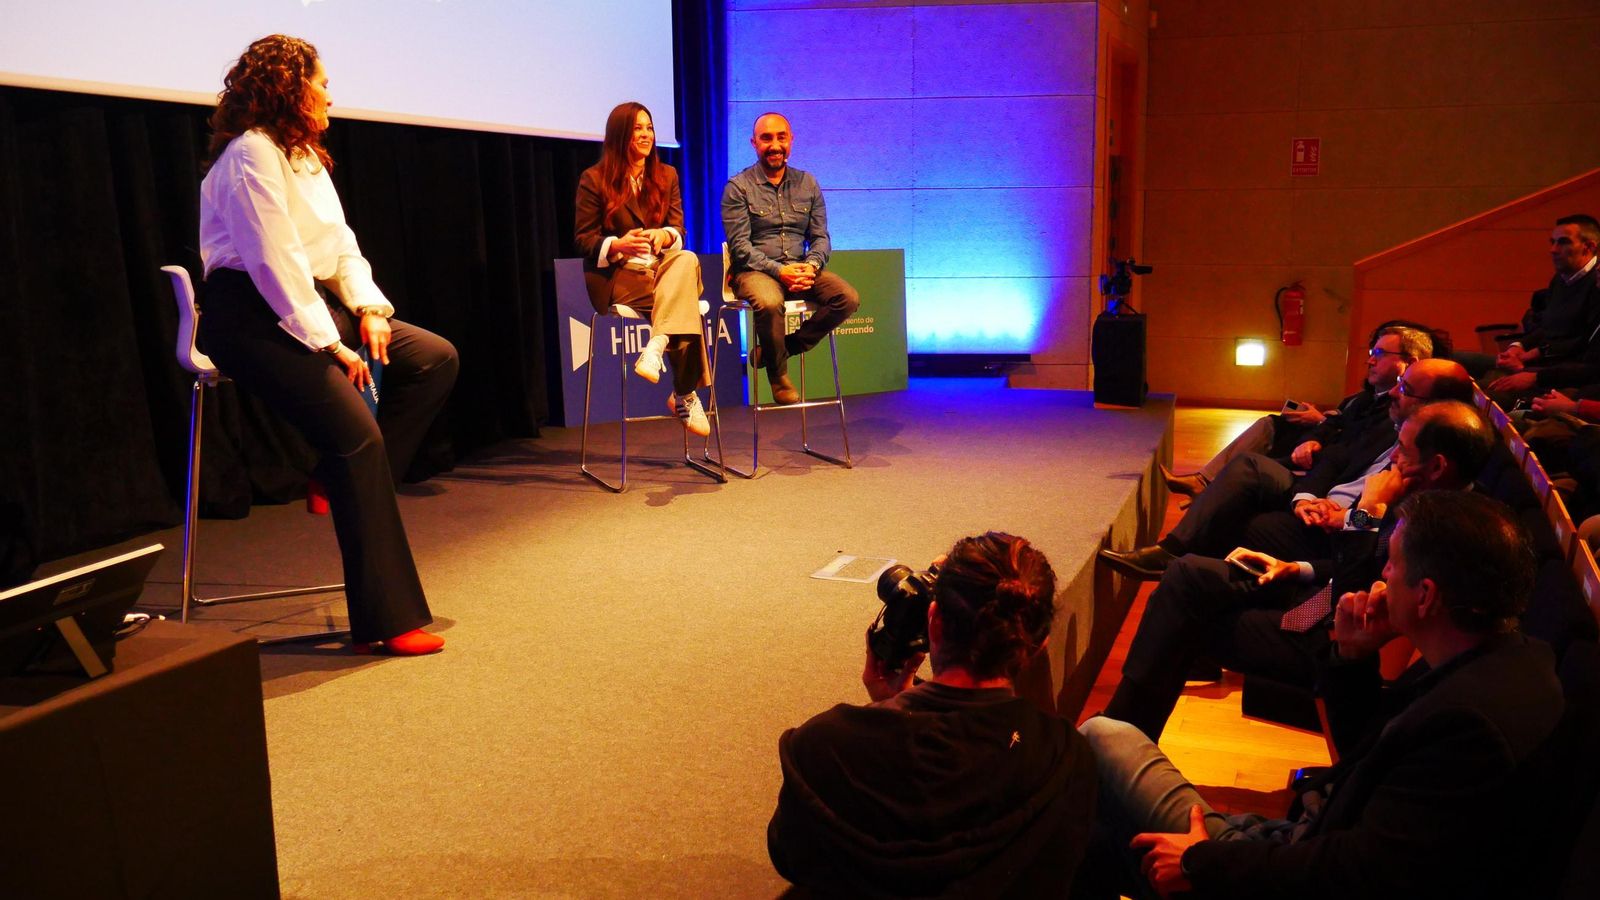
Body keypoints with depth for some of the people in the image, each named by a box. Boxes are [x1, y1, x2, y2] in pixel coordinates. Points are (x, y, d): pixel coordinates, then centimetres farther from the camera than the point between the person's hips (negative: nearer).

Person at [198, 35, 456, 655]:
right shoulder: (251, 154, -11)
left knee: (436, 358, 1)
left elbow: (340, 245, 15)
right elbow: (275, 261, -20)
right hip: (254, 317, -10)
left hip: (314, 303, 10)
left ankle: (346, 483, -1)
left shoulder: (306, 156, 19)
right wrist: (330, 344, -21)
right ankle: (385, 620, -23)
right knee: (358, 435, -25)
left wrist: (369, 307, -3)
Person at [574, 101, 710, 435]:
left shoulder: (667, 175, 17)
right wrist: (617, 245, -21)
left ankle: (656, 345, -37)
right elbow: (584, 239, 0)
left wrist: (665, 236, -15)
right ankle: (685, 395, -23)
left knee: (688, 260, -34)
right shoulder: (594, 179, 2)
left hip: (664, 266, 5)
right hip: (617, 275, -4)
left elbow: (678, 229, 11)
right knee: (687, 307, -29)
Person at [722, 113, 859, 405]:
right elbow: (740, 246, -8)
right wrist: (778, 270, -21)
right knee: (770, 302, -38)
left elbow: (821, 237, 10)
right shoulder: (738, 187, 0)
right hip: (754, 271, -4)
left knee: (848, 298, -20)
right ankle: (778, 374, -11)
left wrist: (812, 266, -12)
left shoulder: (807, 184, 13)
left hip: (801, 269, 5)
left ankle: (775, 349, -9)